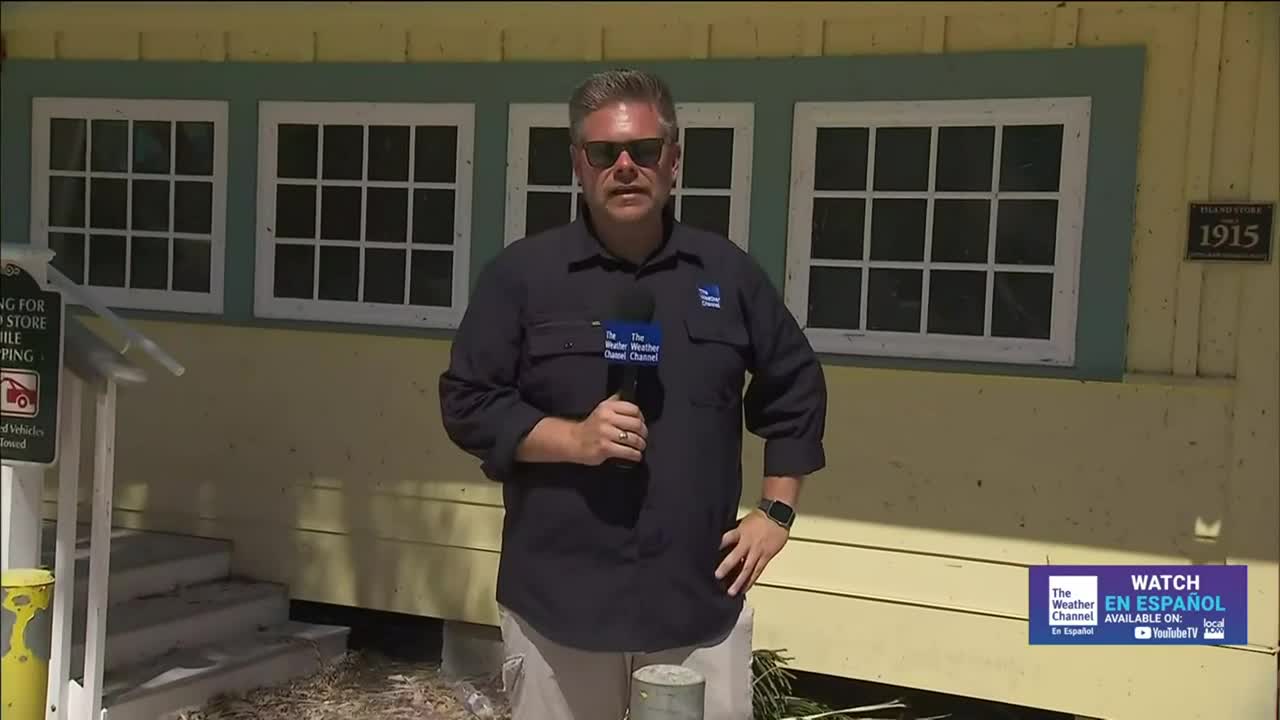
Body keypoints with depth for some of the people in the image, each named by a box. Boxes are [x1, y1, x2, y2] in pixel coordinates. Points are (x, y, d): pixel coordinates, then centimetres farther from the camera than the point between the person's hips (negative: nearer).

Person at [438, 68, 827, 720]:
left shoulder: (728, 272, 6)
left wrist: (776, 512, 8)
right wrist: (573, 438, -15)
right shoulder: (521, 273, -1)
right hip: (557, 599, -1)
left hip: (700, 598, 2)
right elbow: (467, 402, -2)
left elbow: (796, 393, 15)